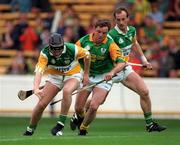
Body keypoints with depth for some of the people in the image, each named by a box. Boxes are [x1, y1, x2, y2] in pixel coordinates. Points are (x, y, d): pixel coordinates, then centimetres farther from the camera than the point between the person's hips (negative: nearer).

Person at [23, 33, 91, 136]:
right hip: (55, 77, 2)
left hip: (73, 75, -2)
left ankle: (61, 124, -28)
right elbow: (39, 71, -38)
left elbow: (87, 55, -6)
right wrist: (36, 88, -56)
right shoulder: (45, 53, -26)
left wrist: (86, 74, 2)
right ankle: (30, 130, 15)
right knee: (41, 104, -9)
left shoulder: (72, 49, -27)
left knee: (66, 91, -36)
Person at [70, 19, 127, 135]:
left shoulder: (110, 45, -18)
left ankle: (83, 129, 12)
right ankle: (79, 117, 45)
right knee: (78, 108, 5)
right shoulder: (84, 41, -10)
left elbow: (121, 63, -29)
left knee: (93, 107, -17)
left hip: (104, 77, -3)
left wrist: (112, 72, -48)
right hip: (87, 76, 3)